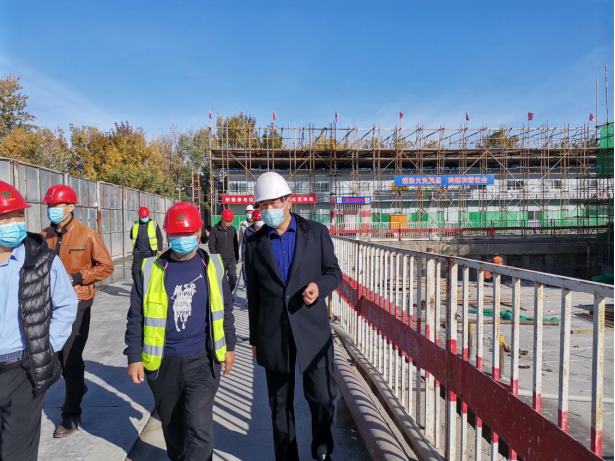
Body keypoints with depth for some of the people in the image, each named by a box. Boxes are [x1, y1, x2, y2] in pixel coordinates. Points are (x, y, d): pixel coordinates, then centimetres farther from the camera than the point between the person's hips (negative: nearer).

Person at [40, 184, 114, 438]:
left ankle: (72, 415, 14)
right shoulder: (45, 236, 1)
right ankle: (77, 387, 46)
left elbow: (106, 266, -9)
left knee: (71, 357, -1)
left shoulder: (88, 235, -12)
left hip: (77, 303, -5)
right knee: (59, 353, 18)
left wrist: (76, 278, -18)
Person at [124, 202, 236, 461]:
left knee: (199, 429, -4)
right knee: (173, 426, 20)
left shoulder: (213, 266, -1)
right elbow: (136, 318, 1)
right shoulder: (151, 269, -4)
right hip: (163, 363, 1)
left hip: (202, 361, -1)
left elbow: (225, 310, 8)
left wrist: (228, 347, 9)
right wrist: (134, 357, -1)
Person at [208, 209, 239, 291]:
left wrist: (236, 258, 11)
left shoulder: (232, 229, 5)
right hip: (220, 259, -2)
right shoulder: (214, 229, -5)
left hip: (231, 258, 2)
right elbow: (211, 245, -5)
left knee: (233, 276, -13)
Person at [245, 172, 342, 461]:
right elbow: (254, 295, 7)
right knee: (280, 404, 12)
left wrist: (319, 285, -19)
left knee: (322, 397, 4)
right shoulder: (254, 243, 3)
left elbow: (334, 272, 4)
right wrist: (255, 338, 10)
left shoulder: (316, 232, -1)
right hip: (273, 333, 1)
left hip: (312, 328, -1)